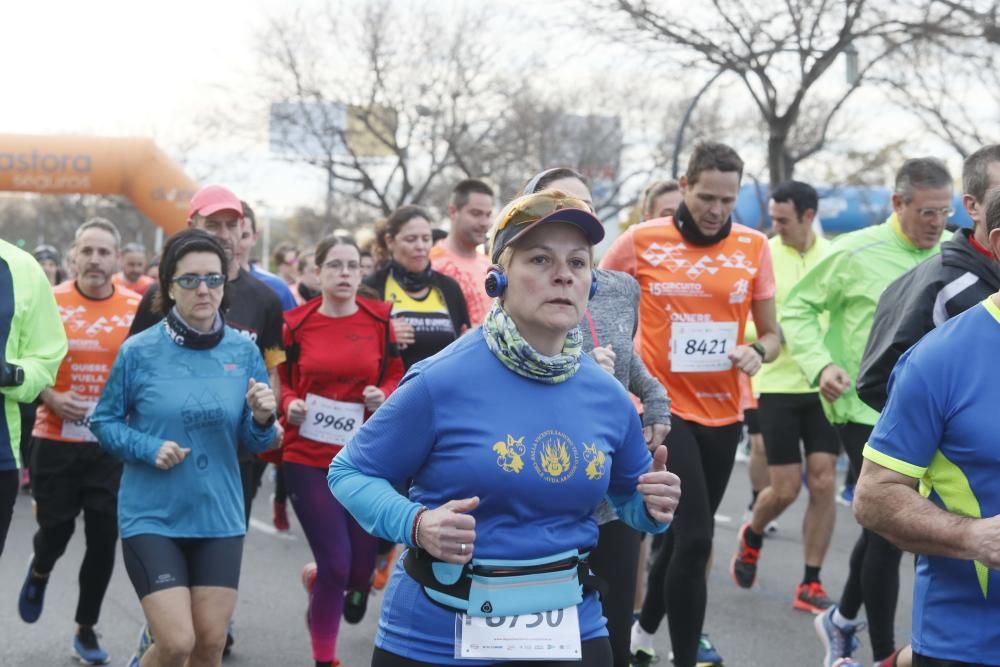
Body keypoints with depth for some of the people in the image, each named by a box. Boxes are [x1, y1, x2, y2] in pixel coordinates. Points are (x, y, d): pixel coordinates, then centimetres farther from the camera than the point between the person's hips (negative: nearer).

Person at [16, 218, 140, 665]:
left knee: (103, 539, 2)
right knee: (56, 528, 3)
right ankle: (40, 572, 41)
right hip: (56, 441, -1)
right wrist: (49, 397, -13)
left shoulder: (138, 308, -2)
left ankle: (86, 629, 20)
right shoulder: (49, 303, -4)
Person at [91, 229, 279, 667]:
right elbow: (104, 421, 0)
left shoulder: (243, 351, -1)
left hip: (219, 516, 3)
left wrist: (263, 419, -17)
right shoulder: (139, 351, -9)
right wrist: (148, 448, -16)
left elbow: (254, 443, 4)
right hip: (152, 516, -3)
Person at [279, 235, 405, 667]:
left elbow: (395, 376, 9)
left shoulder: (379, 319, 0)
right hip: (308, 457, -2)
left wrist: (383, 396, -12)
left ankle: (355, 583, 47)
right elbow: (282, 382, 9)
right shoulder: (296, 323, -1)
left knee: (362, 562, 6)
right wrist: (289, 406, -11)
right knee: (335, 564, -6)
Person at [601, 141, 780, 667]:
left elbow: (770, 333, 8)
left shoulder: (754, 247, 1)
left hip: (723, 413, 4)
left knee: (684, 535, 17)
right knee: (695, 538, -14)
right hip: (664, 408, -4)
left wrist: (757, 353, -13)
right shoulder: (642, 241, -7)